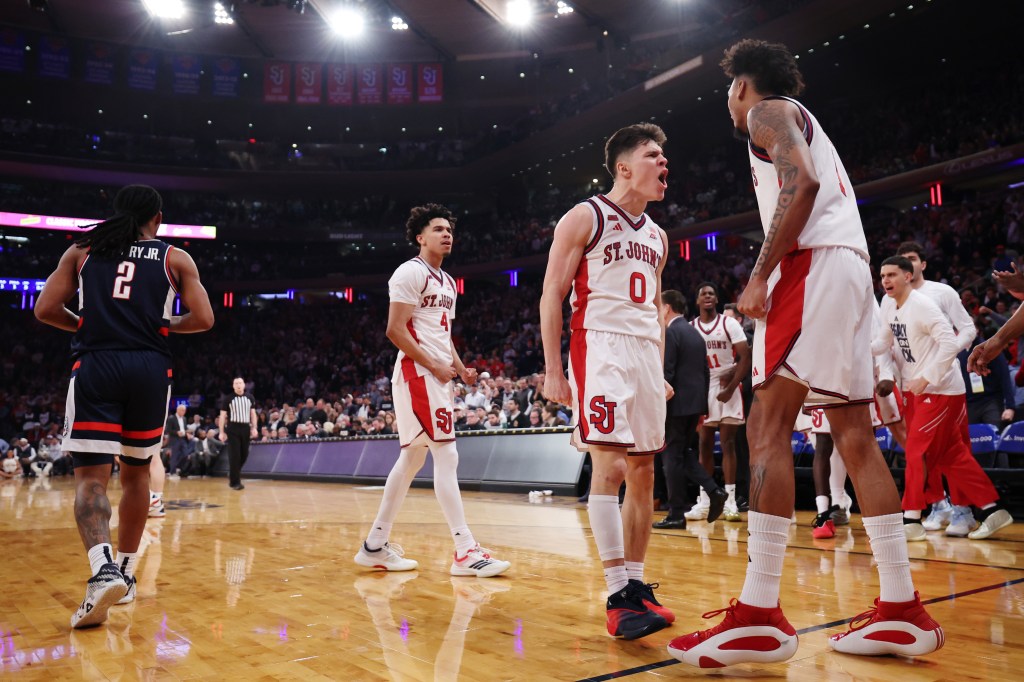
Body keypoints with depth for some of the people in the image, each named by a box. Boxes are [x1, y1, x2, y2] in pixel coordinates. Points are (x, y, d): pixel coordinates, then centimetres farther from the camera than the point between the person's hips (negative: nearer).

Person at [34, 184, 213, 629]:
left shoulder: (82, 250, 14)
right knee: (136, 472, 16)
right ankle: (125, 572, 23)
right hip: (150, 369, 1)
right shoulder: (175, 258, 10)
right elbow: (203, 319, 1)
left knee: (91, 475, -3)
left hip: (95, 366, 0)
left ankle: (103, 568, -27)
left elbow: (46, 310, 8)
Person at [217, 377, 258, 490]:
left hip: (246, 428, 4)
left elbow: (253, 413, 12)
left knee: (244, 454, 8)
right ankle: (235, 482, 2)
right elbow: (222, 416, -2)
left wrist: (254, 428, 2)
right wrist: (221, 432, -7)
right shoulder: (228, 398, -3)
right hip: (233, 428, -4)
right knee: (234, 455, -5)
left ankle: (233, 474, 31)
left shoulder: (250, 397, 7)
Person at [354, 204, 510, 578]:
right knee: (447, 455, -12)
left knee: (413, 457, 11)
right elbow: (395, 329, -15)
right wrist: (434, 366, -17)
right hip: (417, 373, -10)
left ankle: (375, 545, 19)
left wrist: (459, 367, 8)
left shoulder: (448, 282, 20)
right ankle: (465, 551, -9)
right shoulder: (411, 272, -8)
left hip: (438, 374, 10)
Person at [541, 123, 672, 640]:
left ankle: (636, 583, 16)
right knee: (610, 466, -14)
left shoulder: (656, 235, 19)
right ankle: (618, 595, -9)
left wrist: (660, 373, 17)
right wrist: (552, 370, -12)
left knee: (643, 473, 7)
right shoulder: (584, 218, -1)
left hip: (645, 353, 7)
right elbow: (552, 295, -5)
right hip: (600, 346, -7)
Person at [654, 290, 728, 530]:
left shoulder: (670, 333, -11)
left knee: (672, 457, -1)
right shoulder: (696, 333, 16)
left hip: (676, 405, -9)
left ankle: (676, 515, 4)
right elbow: (705, 373, 17)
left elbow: (666, 374, -18)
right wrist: (702, 409, 20)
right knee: (683, 453, 18)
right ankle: (714, 491, 5)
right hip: (696, 403, 9)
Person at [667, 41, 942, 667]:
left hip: (814, 265, -10)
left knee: (768, 426, -15)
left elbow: (802, 183, -15)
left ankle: (760, 615, -18)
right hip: (854, 270, 10)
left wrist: (760, 278, -18)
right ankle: (904, 612, 8)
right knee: (856, 437, 6)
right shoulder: (805, 124, 33)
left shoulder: (768, 111, 5)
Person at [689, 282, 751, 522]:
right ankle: (704, 500, 8)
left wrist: (730, 388, -14)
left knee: (727, 443, -3)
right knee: (705, 444, 4)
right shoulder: (690, 328, 6)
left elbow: (745, 357, -7)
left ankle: (729, 500, -1)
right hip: (702, 389, 3)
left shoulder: (729, 324, -2)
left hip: (727, 388, -2)